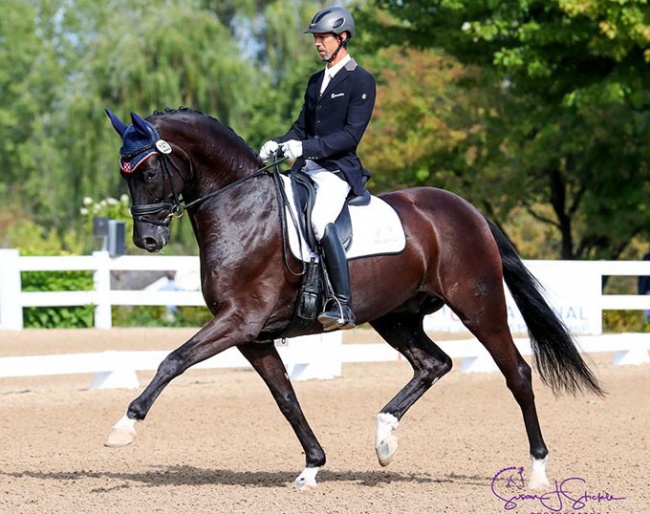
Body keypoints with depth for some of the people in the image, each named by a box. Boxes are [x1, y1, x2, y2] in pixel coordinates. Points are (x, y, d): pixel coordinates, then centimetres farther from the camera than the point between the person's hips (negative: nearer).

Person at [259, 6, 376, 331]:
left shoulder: (361, 81, -5)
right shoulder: (316, 81, 19)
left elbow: (351, 134, -15)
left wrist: (305, 147, -24)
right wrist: (278, 145, -2)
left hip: (340, 169, -9)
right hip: (308, 168, 9)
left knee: (319, 221, -32)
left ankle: (343, 306, -33)